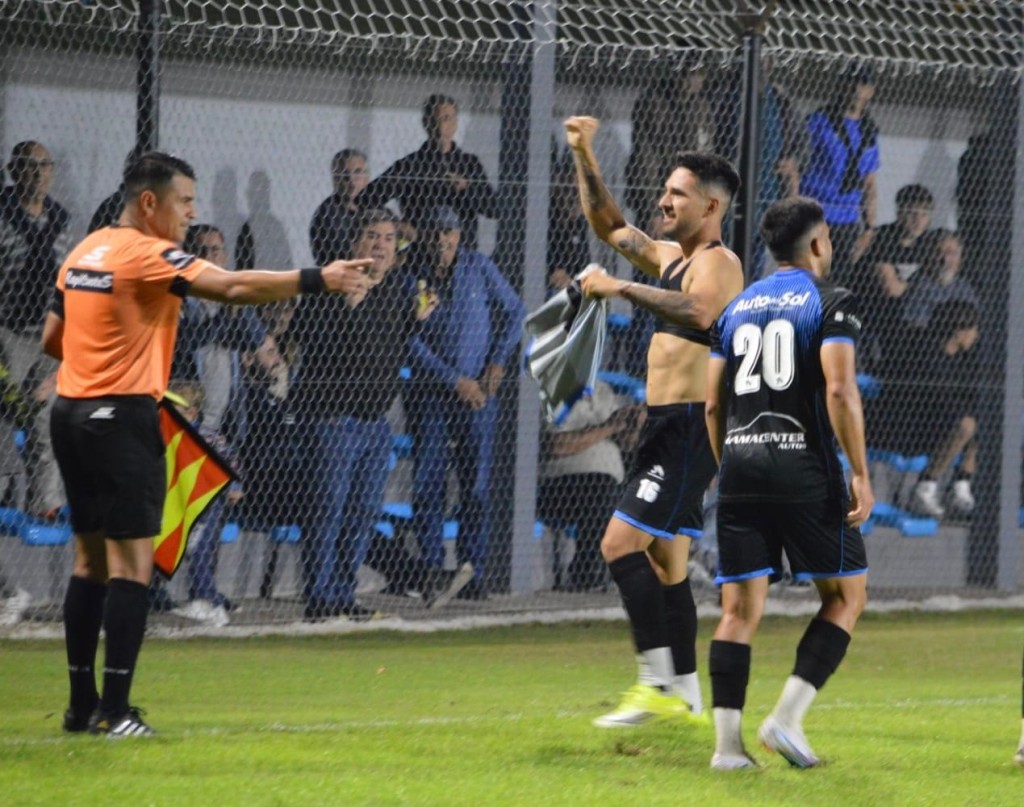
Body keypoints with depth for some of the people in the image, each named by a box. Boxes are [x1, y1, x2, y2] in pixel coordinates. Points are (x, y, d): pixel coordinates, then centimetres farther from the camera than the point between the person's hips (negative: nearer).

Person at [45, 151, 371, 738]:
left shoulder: (85, 252, 13)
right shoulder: (147, 255, -12)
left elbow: (52, 338, 18)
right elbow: (233, 288, -23)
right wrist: (318, 280, -25)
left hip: (72, 410, 9)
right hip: (122, 418, -9)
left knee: (91, 558, 13)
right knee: (132, 562, -8)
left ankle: (82, 704, 15)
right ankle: (115, 711, -13)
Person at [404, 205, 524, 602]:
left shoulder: (478, 267, 4)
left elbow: (514, 311, 11)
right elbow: (411, 344, -8)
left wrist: (497, 363, 1)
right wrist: (456, 382, -12)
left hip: (477, 393, 1)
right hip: (428, 392, -1)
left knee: (476, 485, -1)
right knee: (427, 483, -7)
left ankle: (472, 571, 3)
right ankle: (434, 569, -4)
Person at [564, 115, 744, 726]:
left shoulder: (719, 263, -13)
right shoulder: (671, 257, 16)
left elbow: (697, 311, -35)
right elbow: (610, 225, 30)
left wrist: (621, 288, -31)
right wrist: (584, 157, 21)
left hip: (691, 425, -10)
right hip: (666, 425, 10)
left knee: (621, 544, -16)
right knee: (665, 560, 12)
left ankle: (659, 685, -18)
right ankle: (687, 696, 16)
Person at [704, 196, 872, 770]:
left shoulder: (737, 308, 16)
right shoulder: (830, 303, -1)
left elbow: (713, 404, 14)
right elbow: (840, 390, -13)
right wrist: (861, 474, -11)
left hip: (740, 464, 5)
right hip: (803, 466, -5)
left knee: (741, 607, 4)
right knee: (848, 592, 8)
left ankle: (727, 743, -3)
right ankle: (787, 718, -3)